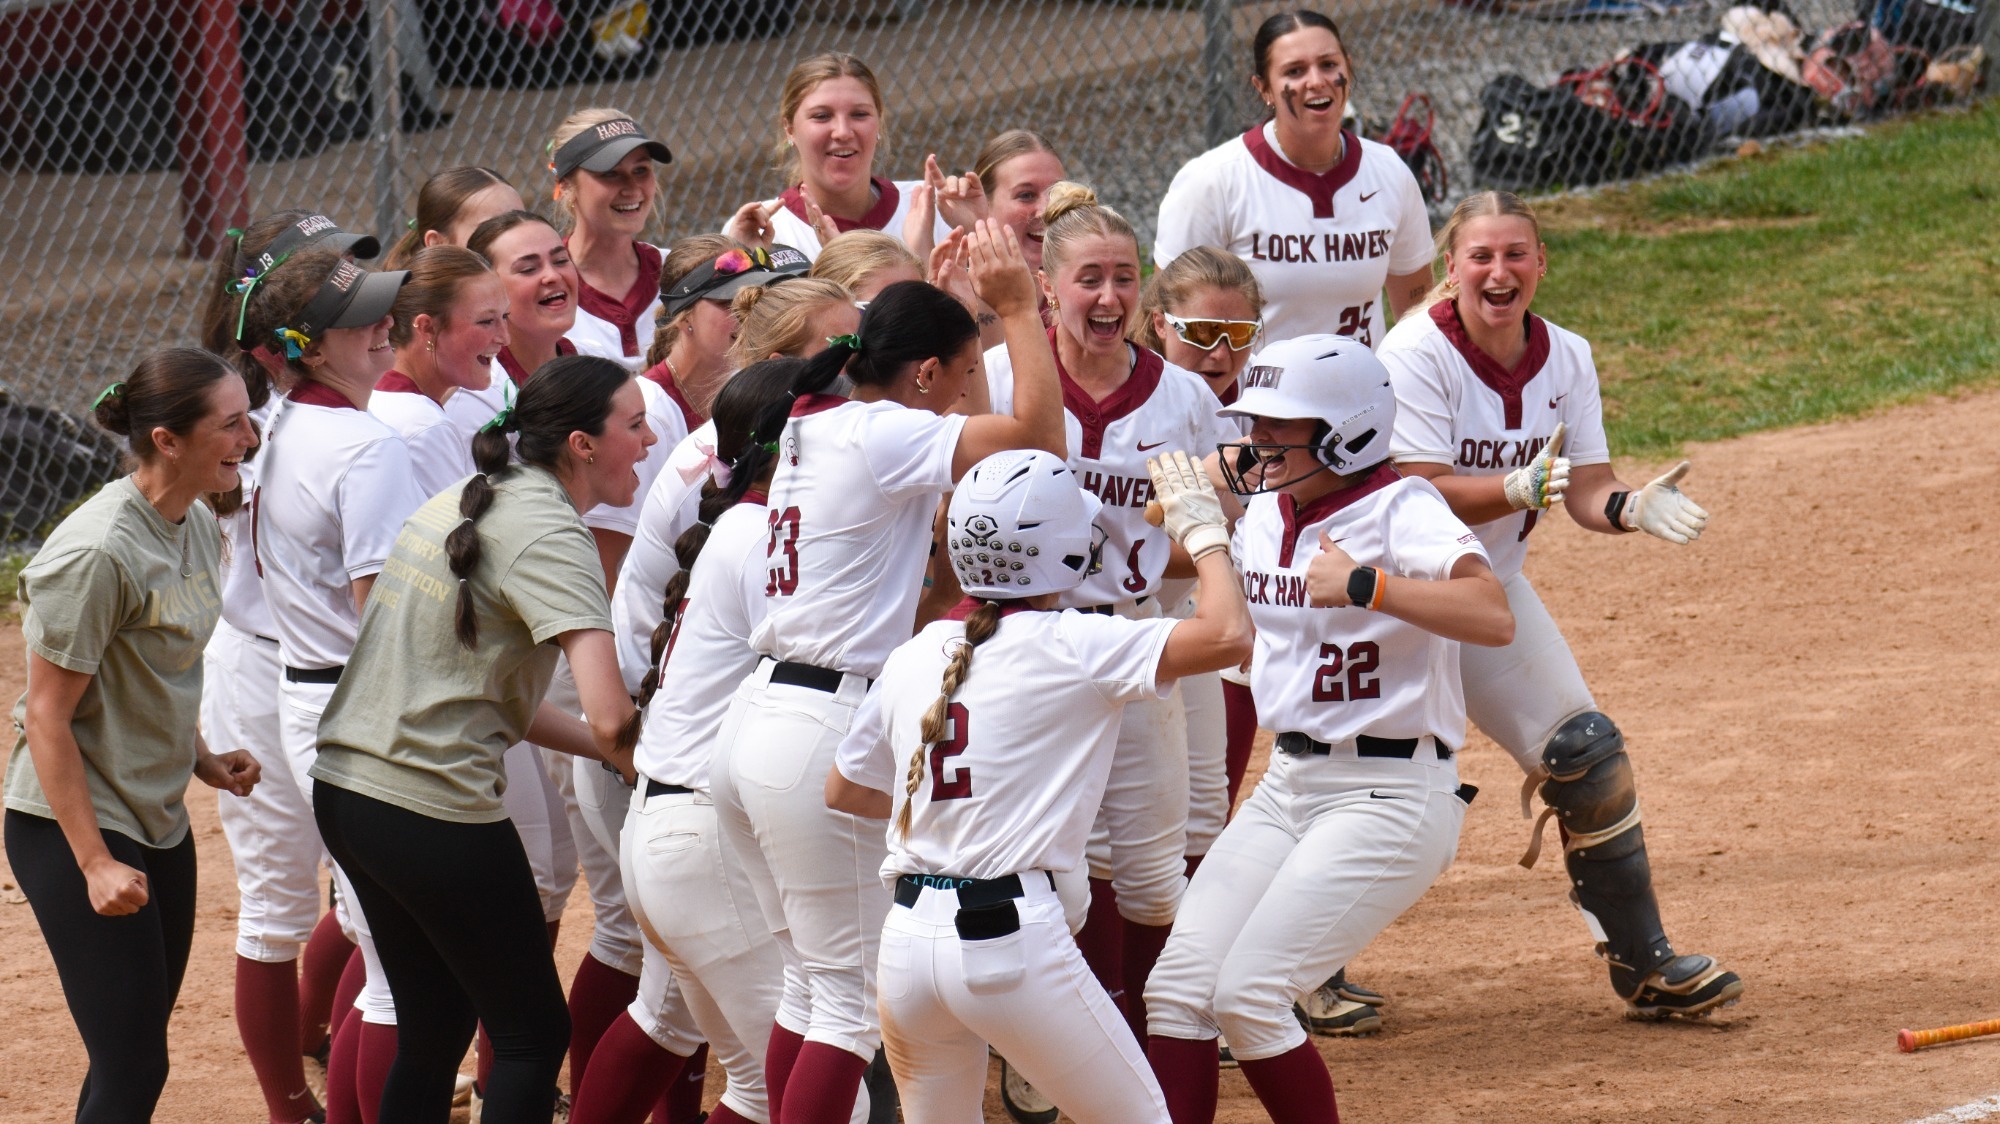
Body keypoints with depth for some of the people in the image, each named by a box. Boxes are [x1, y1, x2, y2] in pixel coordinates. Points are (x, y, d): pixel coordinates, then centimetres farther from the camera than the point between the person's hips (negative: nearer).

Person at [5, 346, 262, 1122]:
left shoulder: (196, 527, 4)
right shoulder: (99, 554, -23)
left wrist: (200, 759, 7)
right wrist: (95, 865, -22)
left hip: (158, 819, 9)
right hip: (73, 826, -9)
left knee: (140, 1055, 13)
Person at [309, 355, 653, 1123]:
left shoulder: (457, 505, 14)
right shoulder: (548, 535, -14)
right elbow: (610, 716, -25)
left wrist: (612, 749, 11)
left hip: (343, 788, 9)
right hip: (436, 813, -9)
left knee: (434, 1029, 19)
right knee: (533, 1033, 3)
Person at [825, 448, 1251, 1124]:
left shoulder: (912, 658, 10)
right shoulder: (1066, 648, -7)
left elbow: (843, 790, 23)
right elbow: (1227, 636, -15)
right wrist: (1205, 530, 1)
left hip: (906, 938, 6)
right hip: (1012, 941, -6)